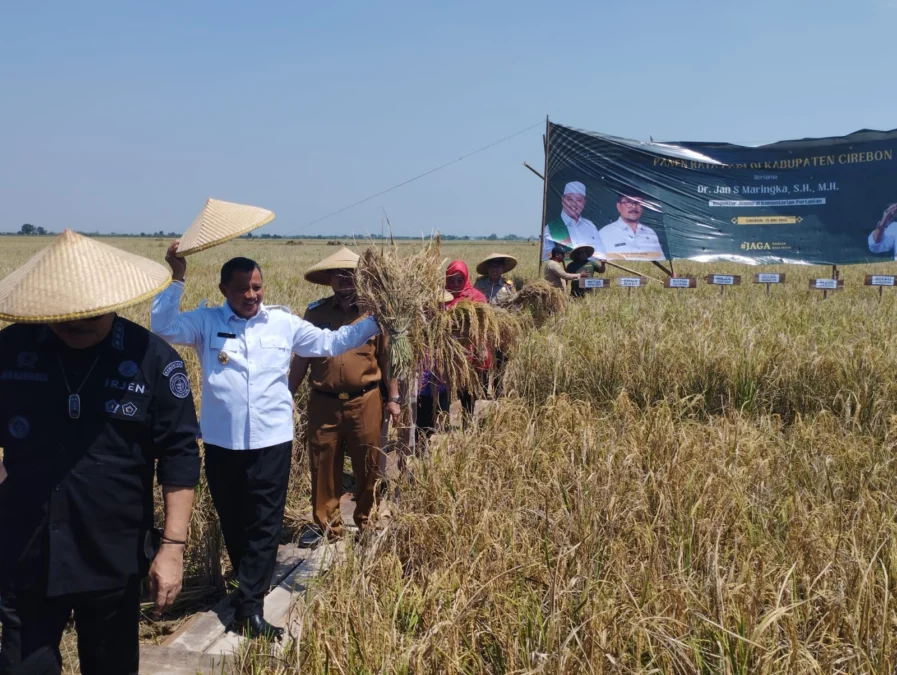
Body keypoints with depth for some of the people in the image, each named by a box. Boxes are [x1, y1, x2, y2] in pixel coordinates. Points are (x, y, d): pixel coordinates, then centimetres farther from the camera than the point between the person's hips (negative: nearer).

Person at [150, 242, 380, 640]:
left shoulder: (283, 323, 4)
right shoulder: (206, 322, 2)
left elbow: (331, 343, 8)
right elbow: (162, 329, -10)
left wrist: (375, 322, 1)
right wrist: (175, 279, -16)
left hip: (271, 441, 0)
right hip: (221, 442, 0)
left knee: (264, 525, 1)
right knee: (232, 522, 14)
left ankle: (249, 608, 9)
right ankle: (250, 588, 36)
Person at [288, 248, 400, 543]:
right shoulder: (316, 312, 6)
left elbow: (388, 358, 4)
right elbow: (301, 358, 10)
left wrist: (393, 398, 1)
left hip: (365, 402, -1)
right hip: (323, 403, 1)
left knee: (368, 468, 8)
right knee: (324, 468, 7)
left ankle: (367, 526, 25)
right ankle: (327, 528, 22)